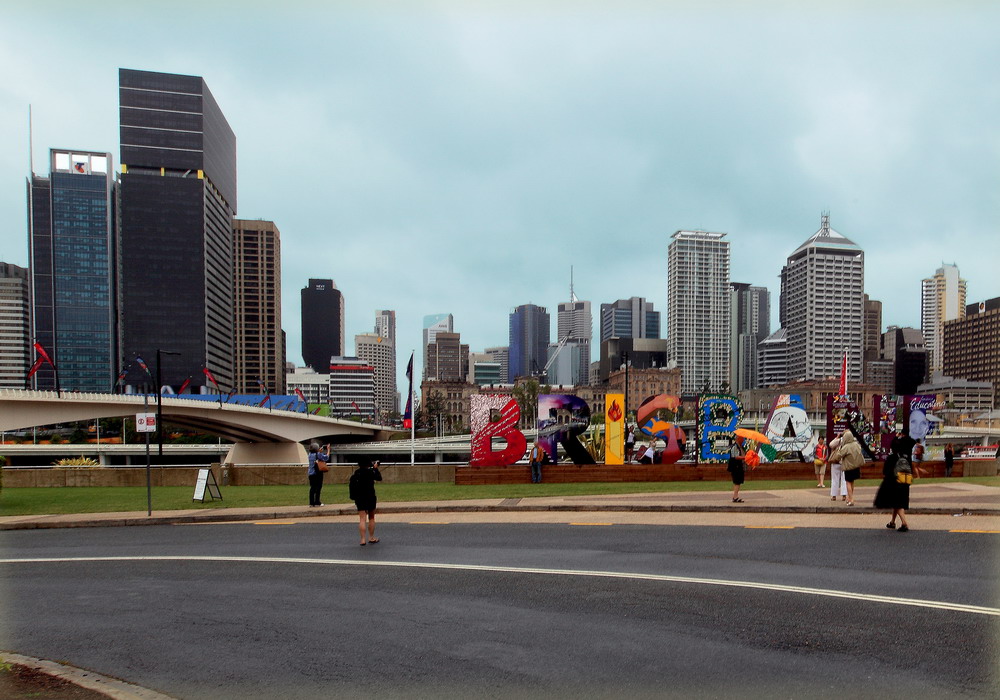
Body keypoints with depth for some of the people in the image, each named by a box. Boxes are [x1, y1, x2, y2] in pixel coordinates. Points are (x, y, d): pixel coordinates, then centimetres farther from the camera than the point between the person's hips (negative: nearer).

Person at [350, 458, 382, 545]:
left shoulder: (356, 473, 1)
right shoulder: (370, 472, -12)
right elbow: (379, 478, -2)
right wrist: (376, 468, 5)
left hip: (359, 498, 3)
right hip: (370, 497, -3)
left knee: (362, 519, 1)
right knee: (371, 518, 13)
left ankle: (362, 540, -5)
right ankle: (371, 538, 19)